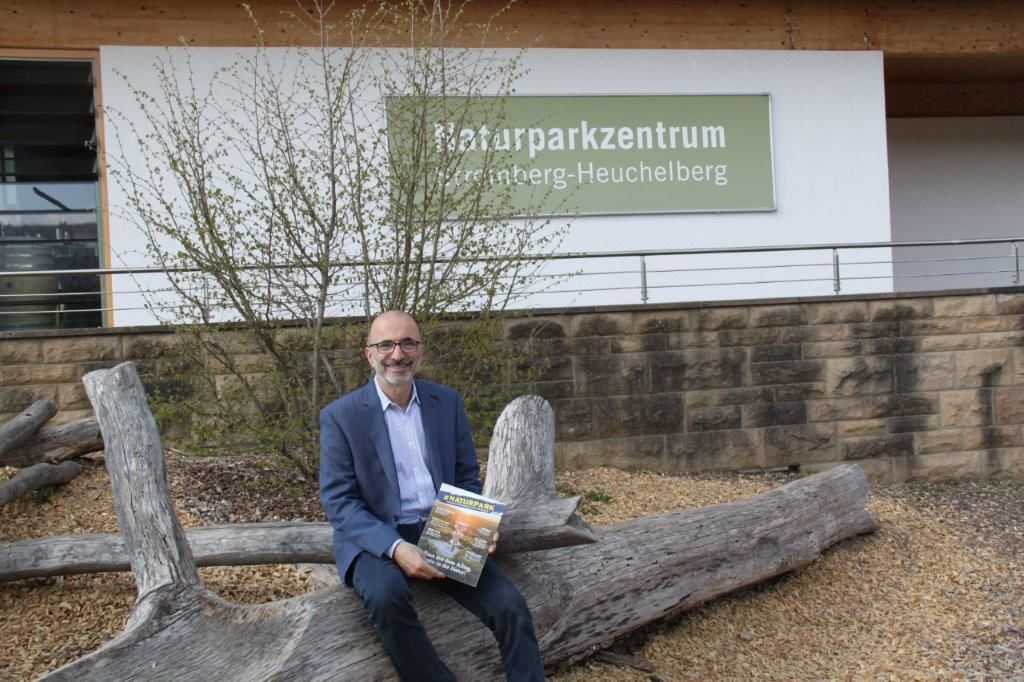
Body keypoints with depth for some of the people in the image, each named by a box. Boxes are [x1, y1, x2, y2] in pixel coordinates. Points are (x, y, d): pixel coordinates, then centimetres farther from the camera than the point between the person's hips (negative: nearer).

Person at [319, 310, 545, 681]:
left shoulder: (447, 401, 7)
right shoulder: (340, 415, -4)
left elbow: (467, 478, 13)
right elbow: (338, 501, -8)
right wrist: (395, 547, -23)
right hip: (375, 539, -3)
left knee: (511, 606, -19)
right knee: (387, 595, -35)